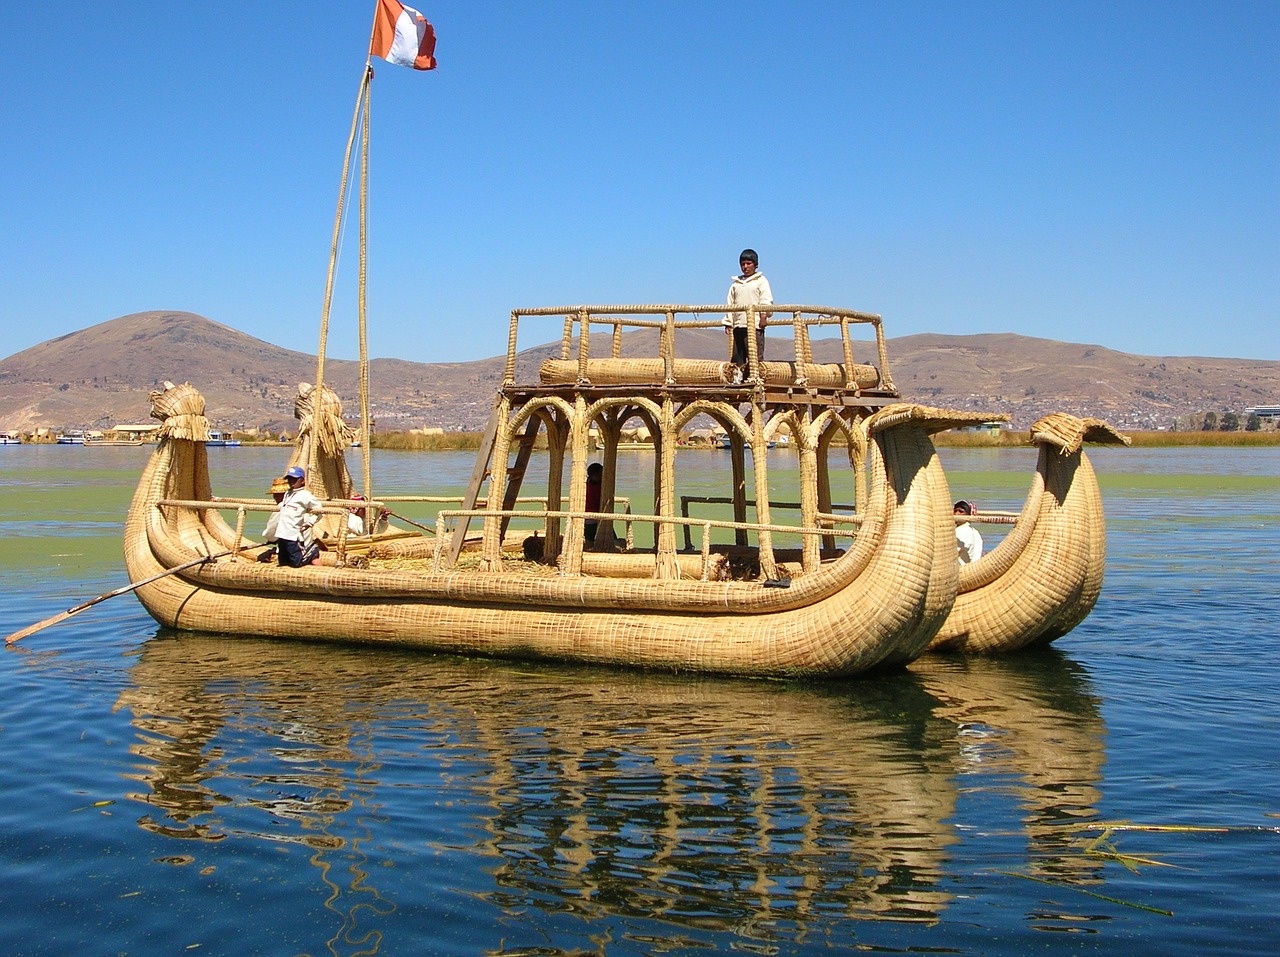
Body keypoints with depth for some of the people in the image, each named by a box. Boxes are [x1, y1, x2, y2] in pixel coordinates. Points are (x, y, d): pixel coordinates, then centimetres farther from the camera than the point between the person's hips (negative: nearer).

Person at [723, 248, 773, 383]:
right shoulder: (735, 283, 21)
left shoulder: (761, 281, 8)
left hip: (755, 324, -5)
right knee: (738, 354, 3)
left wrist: (764, 316, -13)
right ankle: (737, 378, 4)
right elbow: (730, 304, 19)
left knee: (755, 354, -9)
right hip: (738, 325, 5)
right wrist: (728, 323, 13)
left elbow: (766, 301, -1)